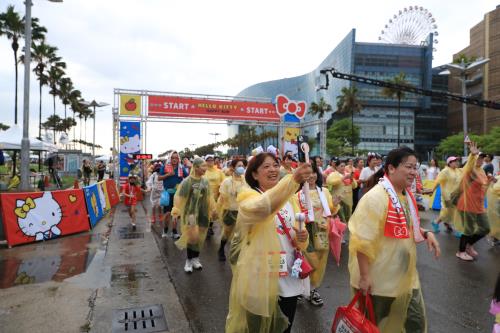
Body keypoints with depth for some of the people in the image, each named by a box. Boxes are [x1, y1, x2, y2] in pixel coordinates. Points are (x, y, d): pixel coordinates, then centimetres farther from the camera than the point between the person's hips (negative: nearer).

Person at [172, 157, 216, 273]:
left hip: (203, 213, 5)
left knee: (200, 238, 10)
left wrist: (213, 209, 15)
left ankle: (195, 258, 29)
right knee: (193, 237, -11)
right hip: (191, 212, -5)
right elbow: (180, 197, -11)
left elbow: (209, 197, 12)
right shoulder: (187, 181, -12)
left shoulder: (205, 181, 3)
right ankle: (189, 261, 8)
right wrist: (176, 211, -14)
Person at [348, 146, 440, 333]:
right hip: (378, 280, -8)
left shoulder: (407, 195, 4)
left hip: (406, 277, 8)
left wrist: (426, 234, 1)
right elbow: (362, 241, -25)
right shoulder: (375, 198, -24)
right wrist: (364, 276, -23)